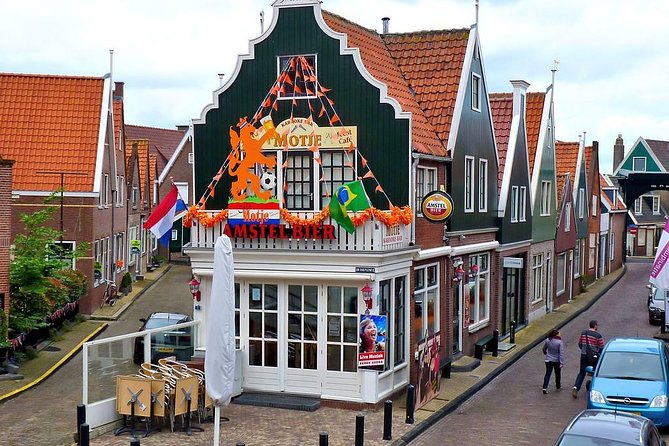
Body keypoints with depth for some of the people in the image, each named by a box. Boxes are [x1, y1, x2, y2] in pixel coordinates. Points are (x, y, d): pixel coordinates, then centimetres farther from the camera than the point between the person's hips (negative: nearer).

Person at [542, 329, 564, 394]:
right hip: (557, 361, -2)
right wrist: (561, 363, -17)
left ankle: (545, 387, -7)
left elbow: (544, 349, 10)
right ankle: (558, 385, 38)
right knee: (557, 373, 19)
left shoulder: (547, 340, -6)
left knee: (548, 373, 5)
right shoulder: (559, 342, -19)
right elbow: (561, 353, -20)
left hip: (548, 360, 3)